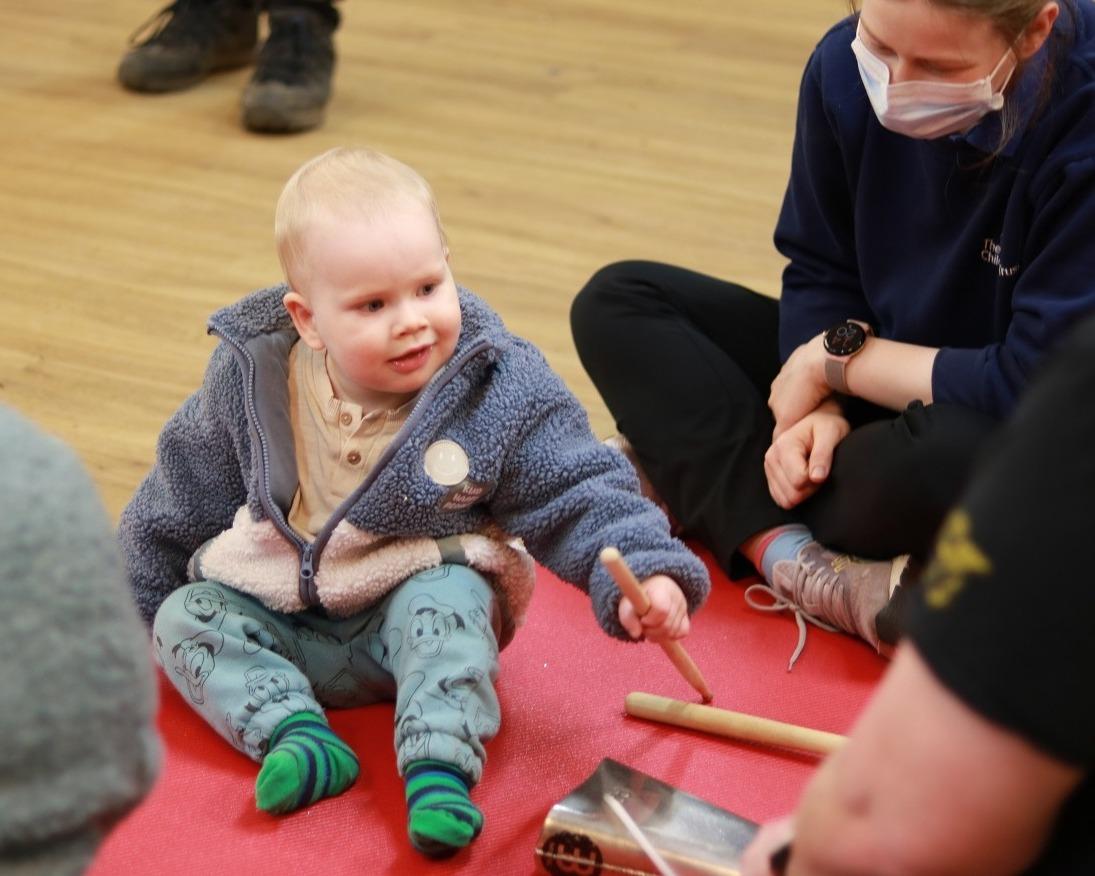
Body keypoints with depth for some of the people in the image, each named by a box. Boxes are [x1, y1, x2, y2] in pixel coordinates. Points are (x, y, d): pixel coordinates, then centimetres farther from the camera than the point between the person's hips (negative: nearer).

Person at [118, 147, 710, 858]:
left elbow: (581, 496, -16)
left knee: (448, 600, -32)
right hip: (274, 611, 3)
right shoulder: (251, 380, -11)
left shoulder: (501, 390, -18)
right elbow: (185, 496, 5)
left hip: (422, 593, -3)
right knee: (184, 616, -14)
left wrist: (644, 572, -33)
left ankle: (439, 766, -39)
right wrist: (130, 600, 12)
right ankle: (293, 733, -29)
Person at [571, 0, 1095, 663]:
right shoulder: (847, 69, -11)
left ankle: (708, 485, -11)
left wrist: (839, 356, -17)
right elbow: (820, 273, 1)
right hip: (874, 397, 7)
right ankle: (801, 561, -22)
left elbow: (1042, 389, -28)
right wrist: (820, 406, -18)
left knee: (948, 453, -42)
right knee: (616, 302, -3)